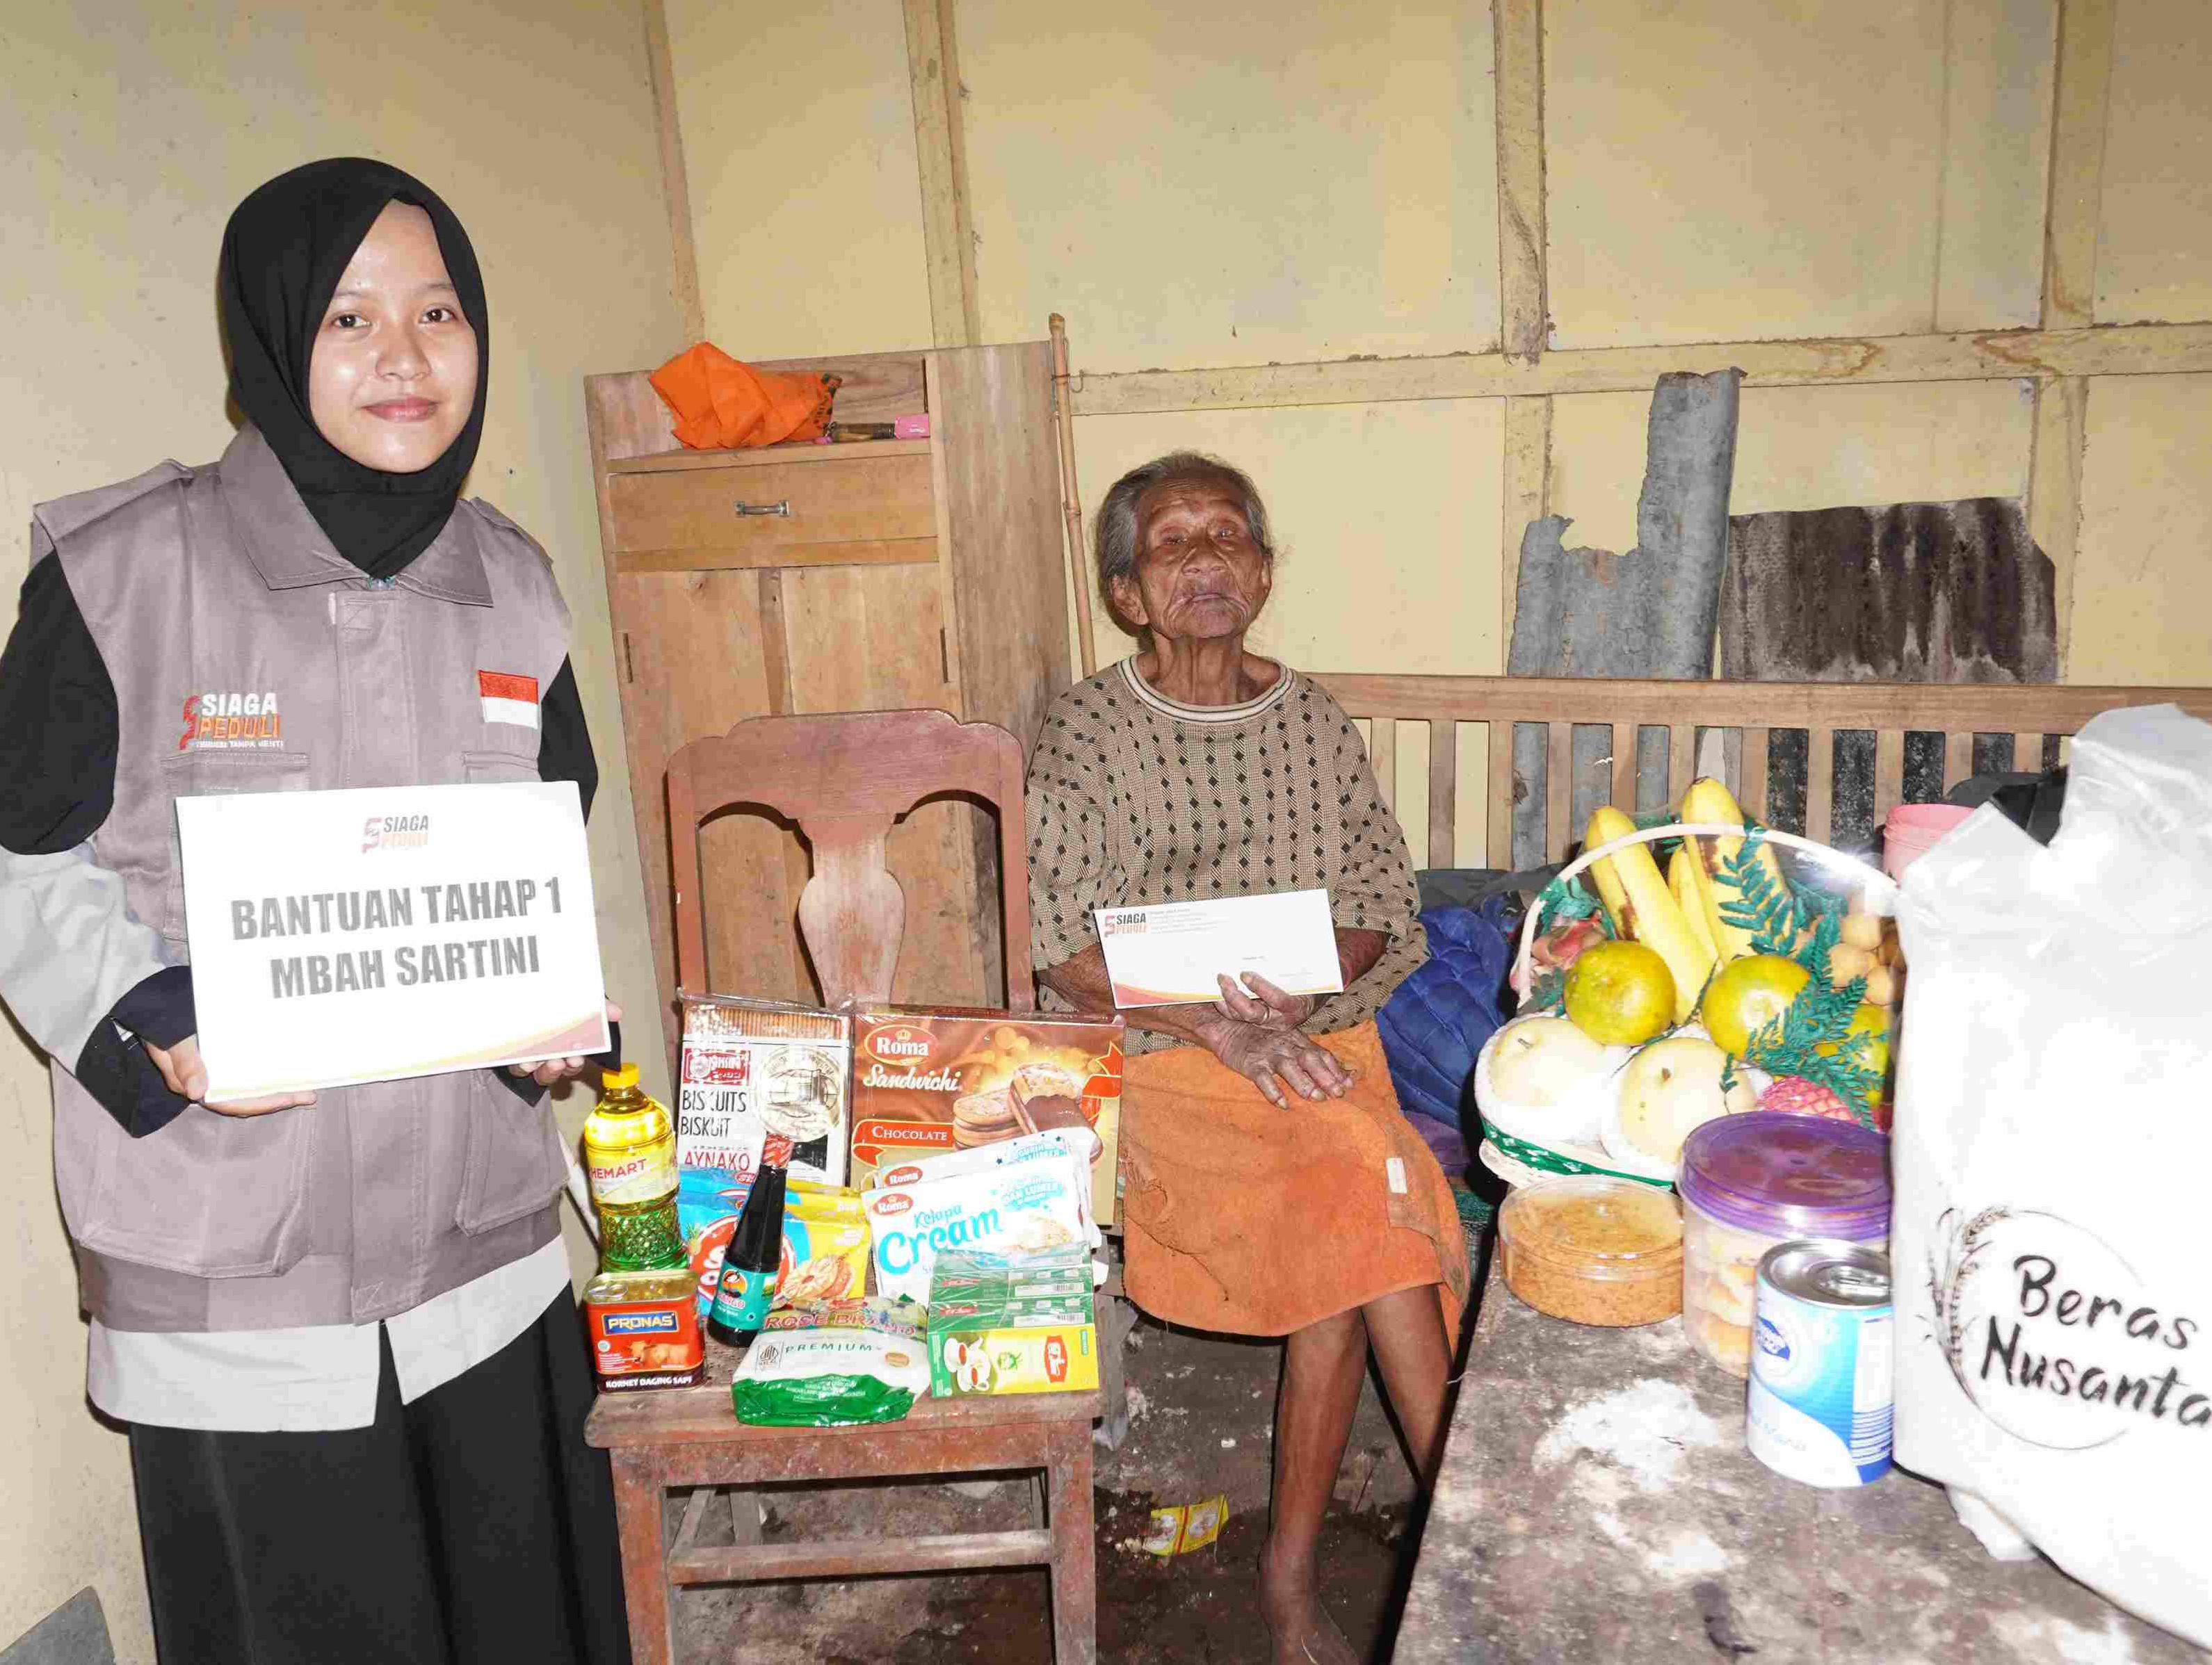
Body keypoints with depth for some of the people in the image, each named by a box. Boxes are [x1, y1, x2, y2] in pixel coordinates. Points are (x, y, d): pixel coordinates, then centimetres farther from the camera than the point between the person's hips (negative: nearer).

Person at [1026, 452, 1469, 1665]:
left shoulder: (1317, 723, 11)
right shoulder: (1088, 730, 1)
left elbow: (1383, 912, 10)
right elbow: (1064, 954, -6)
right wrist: (1216, 1024, -18)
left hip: (1322, 1035, 3)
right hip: (1160, 1057, -3)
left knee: (1342, 1258, -24)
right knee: (1374, 1212, -26)